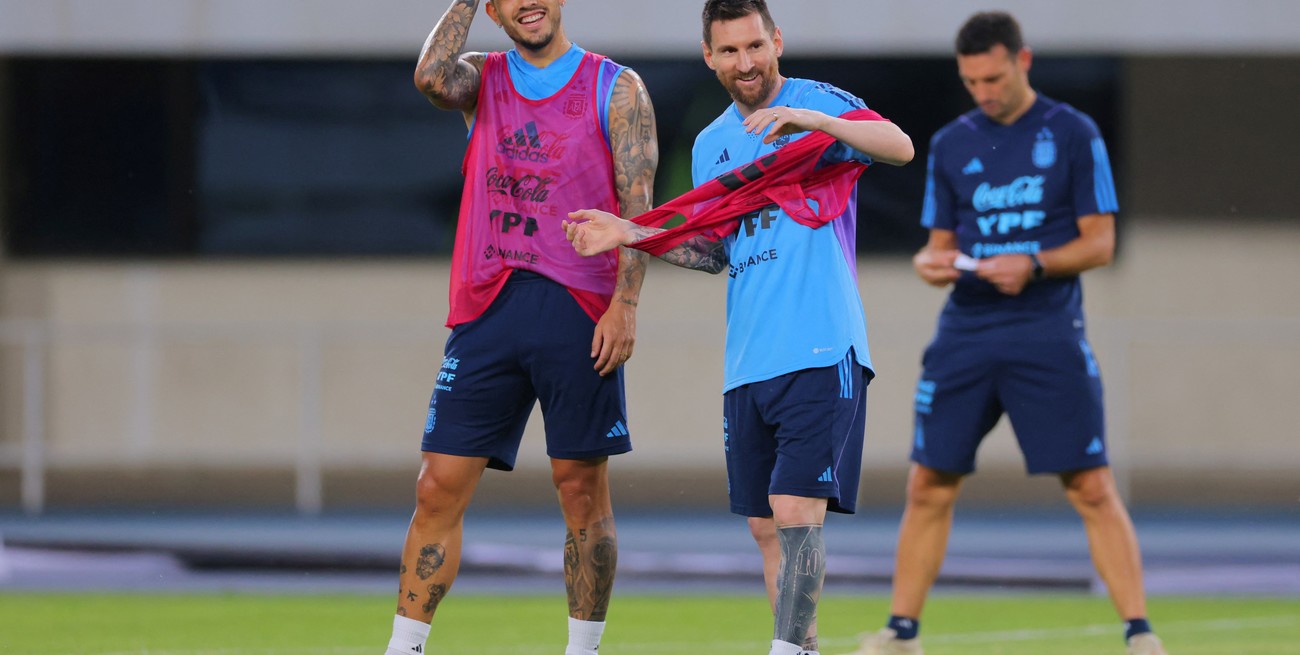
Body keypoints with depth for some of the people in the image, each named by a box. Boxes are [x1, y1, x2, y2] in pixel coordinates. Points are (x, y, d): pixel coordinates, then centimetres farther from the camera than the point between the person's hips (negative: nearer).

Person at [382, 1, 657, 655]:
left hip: (578, 309, -2)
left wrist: (624, 303, -11)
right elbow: (431, 78, -10)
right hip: (487, 305, 2)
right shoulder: (481, 78, 14)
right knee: (440, 486, -2)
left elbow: (638, 202, -1)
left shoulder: (615, 88, 6)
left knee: (582, 488, 0)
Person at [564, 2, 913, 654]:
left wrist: (811, 120, -32)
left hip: (821, 355, -7)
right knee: (765, 525, 6)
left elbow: (900, 147, -18)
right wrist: (630, 233, 11)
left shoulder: (820, 103, -2)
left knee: (796, 512, -15)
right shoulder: (711, 144, 17)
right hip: (747, 365, 7)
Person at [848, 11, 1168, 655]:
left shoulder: (1072, 134, -1)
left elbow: (1100, 241, -2)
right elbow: (939, 242, 15)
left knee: (1092, 488, -9)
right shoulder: (951, 144, 10)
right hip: (965, 332, 4)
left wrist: (1033, 265, -18)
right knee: (928, 486, 3)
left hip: (1049, 334, -4)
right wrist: (931, 262, -8)